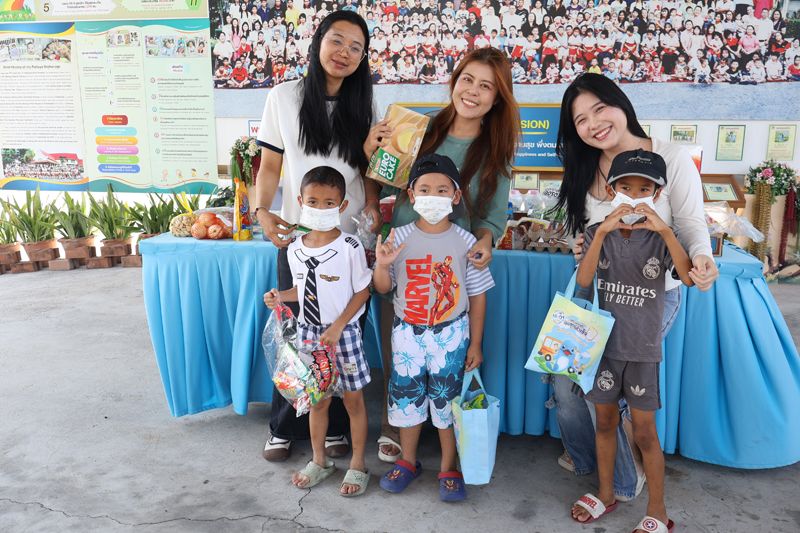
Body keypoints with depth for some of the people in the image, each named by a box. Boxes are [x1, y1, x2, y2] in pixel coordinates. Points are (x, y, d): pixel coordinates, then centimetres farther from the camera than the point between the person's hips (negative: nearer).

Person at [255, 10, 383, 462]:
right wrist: (263, 210, -12)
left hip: (349, 236, 1)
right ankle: (285, 428, 22)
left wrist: (374, 213, -6)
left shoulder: (363, 106, 8)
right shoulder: (285, 98, 3)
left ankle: (335, 427, 22)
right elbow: (270, 166, 4)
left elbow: (369, 171, 11)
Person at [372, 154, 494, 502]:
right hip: (408, 332, 2)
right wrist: (382, 265, -18)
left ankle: (448, 468, 28)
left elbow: (477, 295, 0)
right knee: (407, 397, 13)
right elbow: (383, 288, 3)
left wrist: (475, 344, 0)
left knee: (448, 401, 7)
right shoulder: (399, 238, -3)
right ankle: (408, 461, 35)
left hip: (450, 333, -1)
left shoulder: (465, 242, -6)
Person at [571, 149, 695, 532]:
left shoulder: (660, 238, -6)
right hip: (603, 343, 2)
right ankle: (605, 493, 36)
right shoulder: (598, 233, -3)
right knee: (605, 422, 16)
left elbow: (689, 278, -23)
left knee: (644, 432, 6)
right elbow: (583, 280, -20)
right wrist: (603, 232, -29)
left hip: (643, 349, -2)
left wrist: (665, 231, -31)